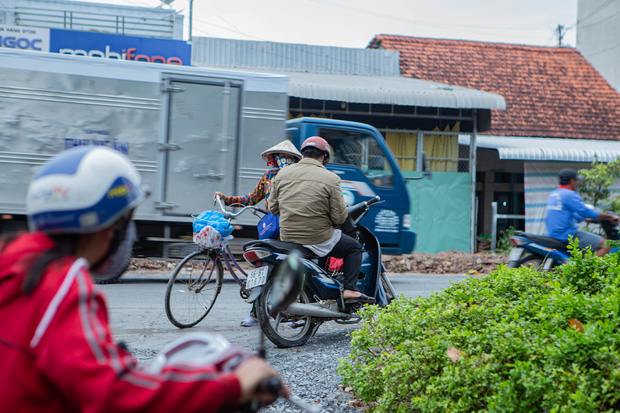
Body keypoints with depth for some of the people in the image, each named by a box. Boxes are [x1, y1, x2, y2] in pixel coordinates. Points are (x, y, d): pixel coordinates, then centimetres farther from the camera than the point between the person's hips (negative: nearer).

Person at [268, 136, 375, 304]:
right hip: (318, 239, -5)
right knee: (355, 247, 18)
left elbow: (273, 208, 10)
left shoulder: (282, 174, 4)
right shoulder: (330, 178, -9)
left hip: (287, 238, 5)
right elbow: (339, 216, -9)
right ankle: (349, 290, 4)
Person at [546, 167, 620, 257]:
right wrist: (610, 216, -4)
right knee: (606, 245, -12)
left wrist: (586, 218, 32)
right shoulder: (570, 195, -12)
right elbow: (587, 212, -15)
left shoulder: (552, 195, 17)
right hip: (568, 235, -10)